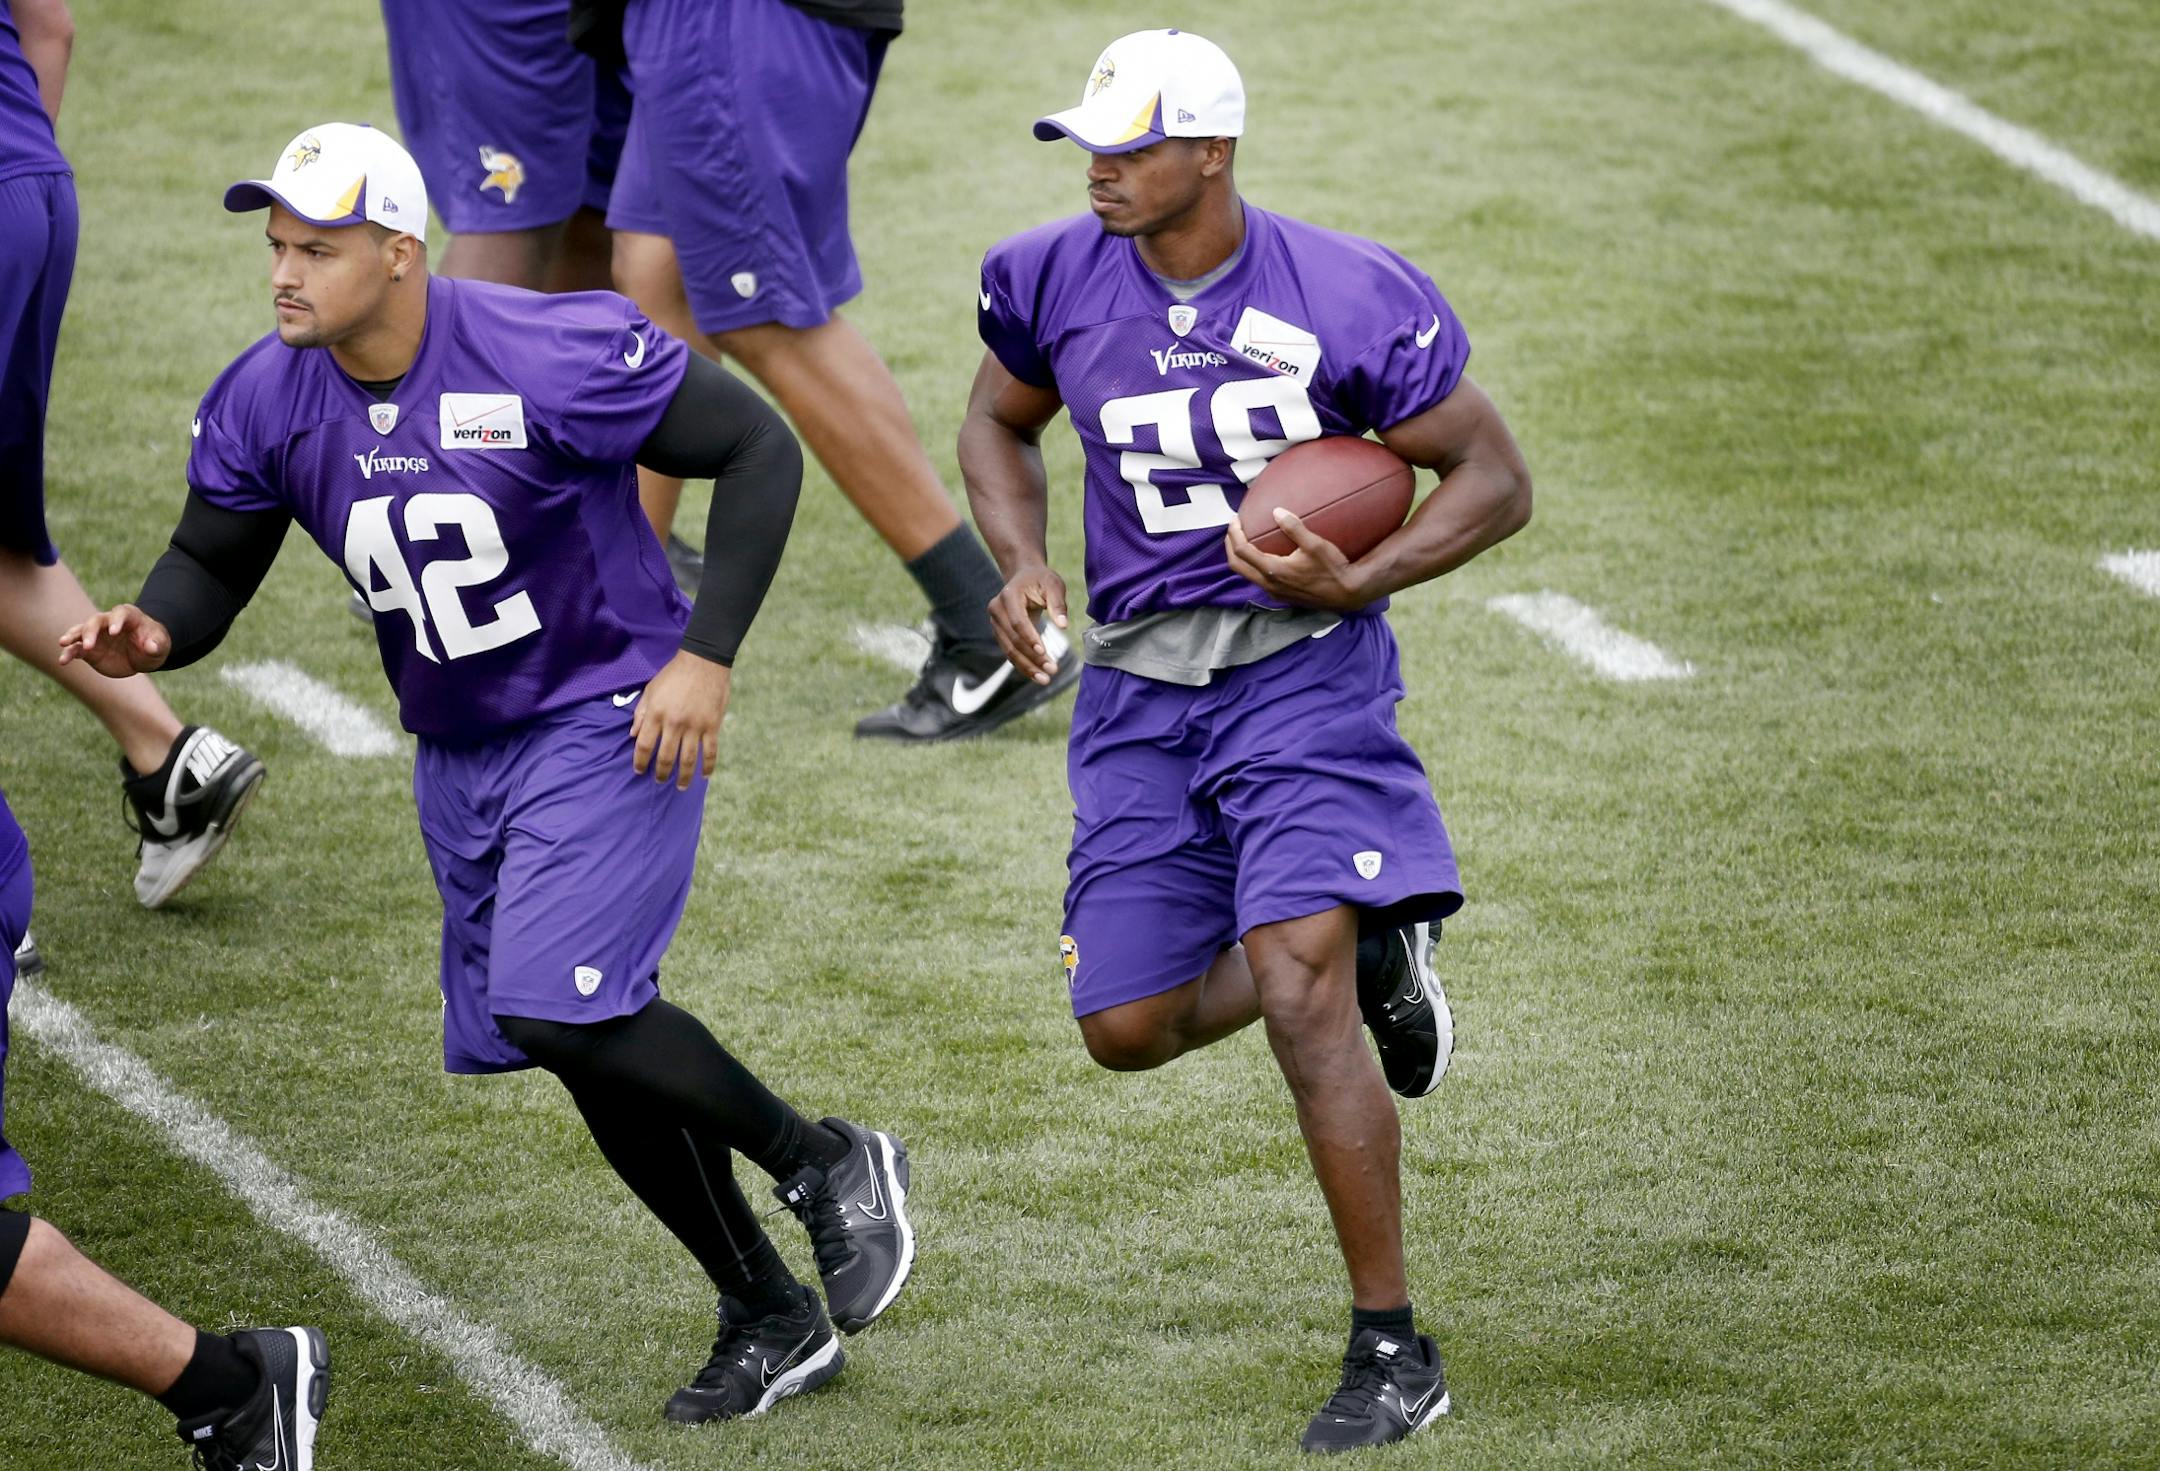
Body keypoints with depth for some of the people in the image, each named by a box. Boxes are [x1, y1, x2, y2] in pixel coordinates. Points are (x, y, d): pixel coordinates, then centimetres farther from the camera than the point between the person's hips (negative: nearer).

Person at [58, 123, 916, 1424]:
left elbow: (759, 450, -15)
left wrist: (707, 655, -20)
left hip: (611, 721, -6)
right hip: (461, 754, 6)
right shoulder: (267, 404, -9)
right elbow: (212, 568, 4)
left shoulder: (554, 357, -24)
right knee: (600, 1052, 10)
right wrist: (151, 634, -20)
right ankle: (772, 1323, 26)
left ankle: (826, 1165, 2)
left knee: (560, 1010, -21)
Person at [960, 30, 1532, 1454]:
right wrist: (1022, 564, -2)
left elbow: (1495, 479, -6)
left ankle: (1393, 1350, -9)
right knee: (1128, 1029, 3)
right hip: (1139, 693, 5)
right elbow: (1000, 419, 17)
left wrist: (1357, 583, -22)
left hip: (1300, 666, -5)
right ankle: (1368, 953, 32)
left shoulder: (1347, 300, -15)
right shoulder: (1053, 282, -4)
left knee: (1299, 995, -19)